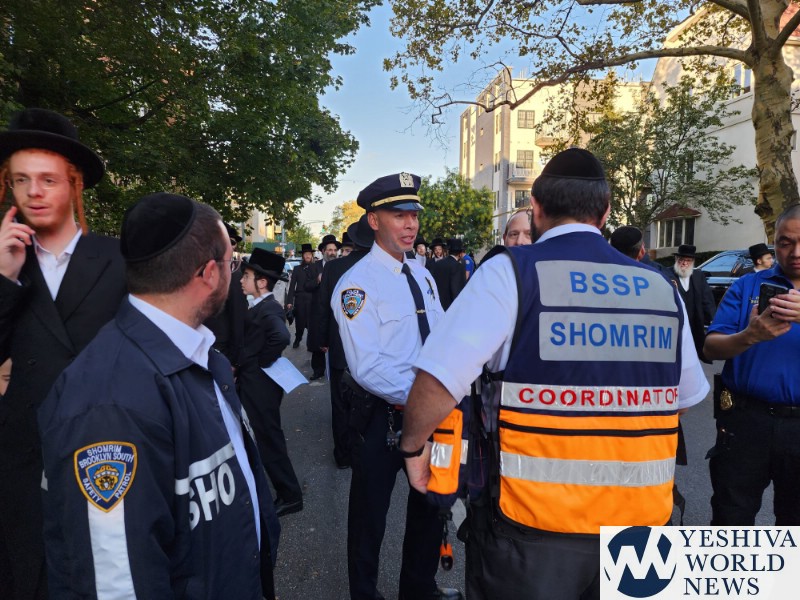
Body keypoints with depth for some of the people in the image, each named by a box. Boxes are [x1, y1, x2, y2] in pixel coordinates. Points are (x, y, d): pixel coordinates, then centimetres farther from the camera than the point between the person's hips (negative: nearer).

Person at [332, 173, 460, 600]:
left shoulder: (422, 276, 7)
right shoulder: (357, 284, -17)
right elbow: (367, 368, -24)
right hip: (383, 415, -7)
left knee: (431, 504, 24)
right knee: (370, 516, 12)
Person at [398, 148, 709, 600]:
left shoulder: (511, 272, -13)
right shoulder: (663, 289, 1)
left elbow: (439, 380, -19)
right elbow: (688, 395, 13)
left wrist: (414, 444, -1)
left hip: (533, 522, -4)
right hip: (642, 519, 5)